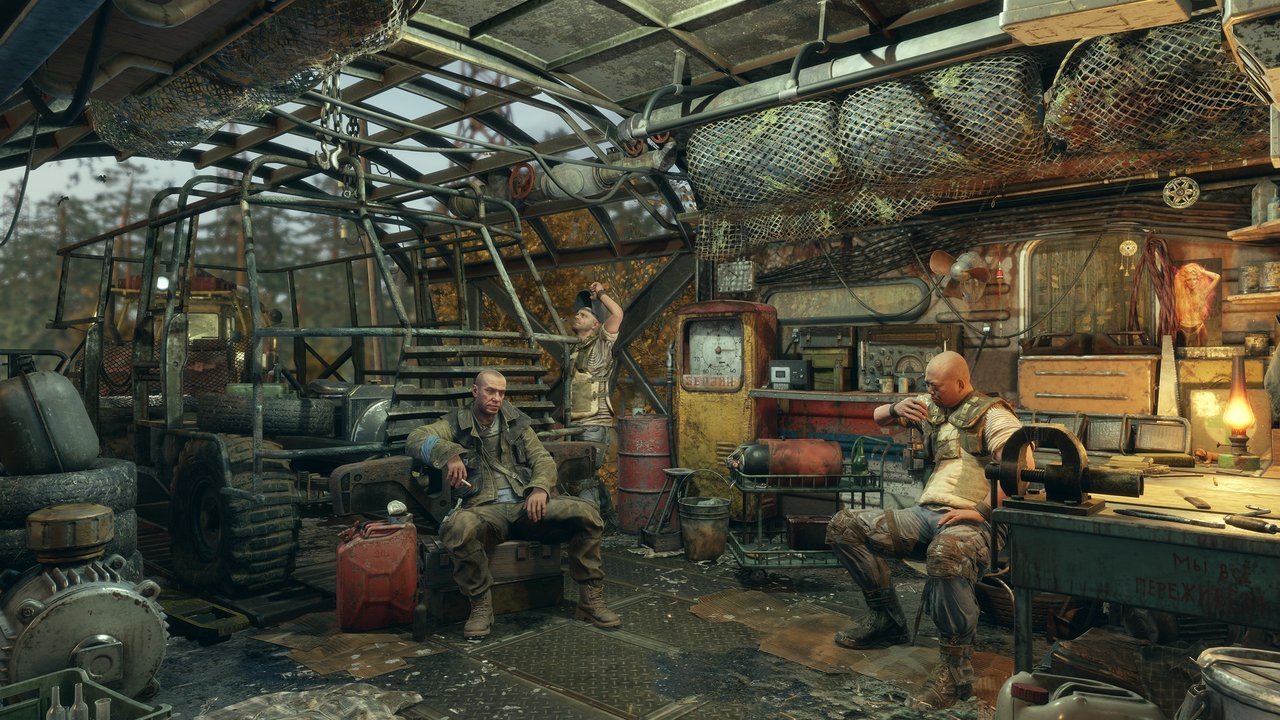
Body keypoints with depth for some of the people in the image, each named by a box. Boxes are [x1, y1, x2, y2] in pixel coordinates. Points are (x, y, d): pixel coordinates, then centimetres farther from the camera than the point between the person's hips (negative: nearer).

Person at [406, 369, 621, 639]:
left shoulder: (515, 422, 19)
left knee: (587, 513, -19)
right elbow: (415, 439, -6)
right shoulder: (456, 424, 10)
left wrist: (540, 488, -12)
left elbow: (543, 459, 11)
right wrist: (449, 453, -26)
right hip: (485, 510, -3)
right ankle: (481, 605, -17)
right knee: (457, 527, -39)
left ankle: (591, 600, -7)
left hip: (525, 504, 3)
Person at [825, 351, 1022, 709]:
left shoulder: (991, 415, -3)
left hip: (971, 522, -8)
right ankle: (888, 622, 7)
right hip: (924, 514, 8)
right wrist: (896, 408, 3)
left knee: (945, 555, -43)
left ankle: (954, 669, -26)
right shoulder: (931, 407, 19)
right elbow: (877, 417, 26)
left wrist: (982, 510, -22)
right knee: (843, 525, -2)